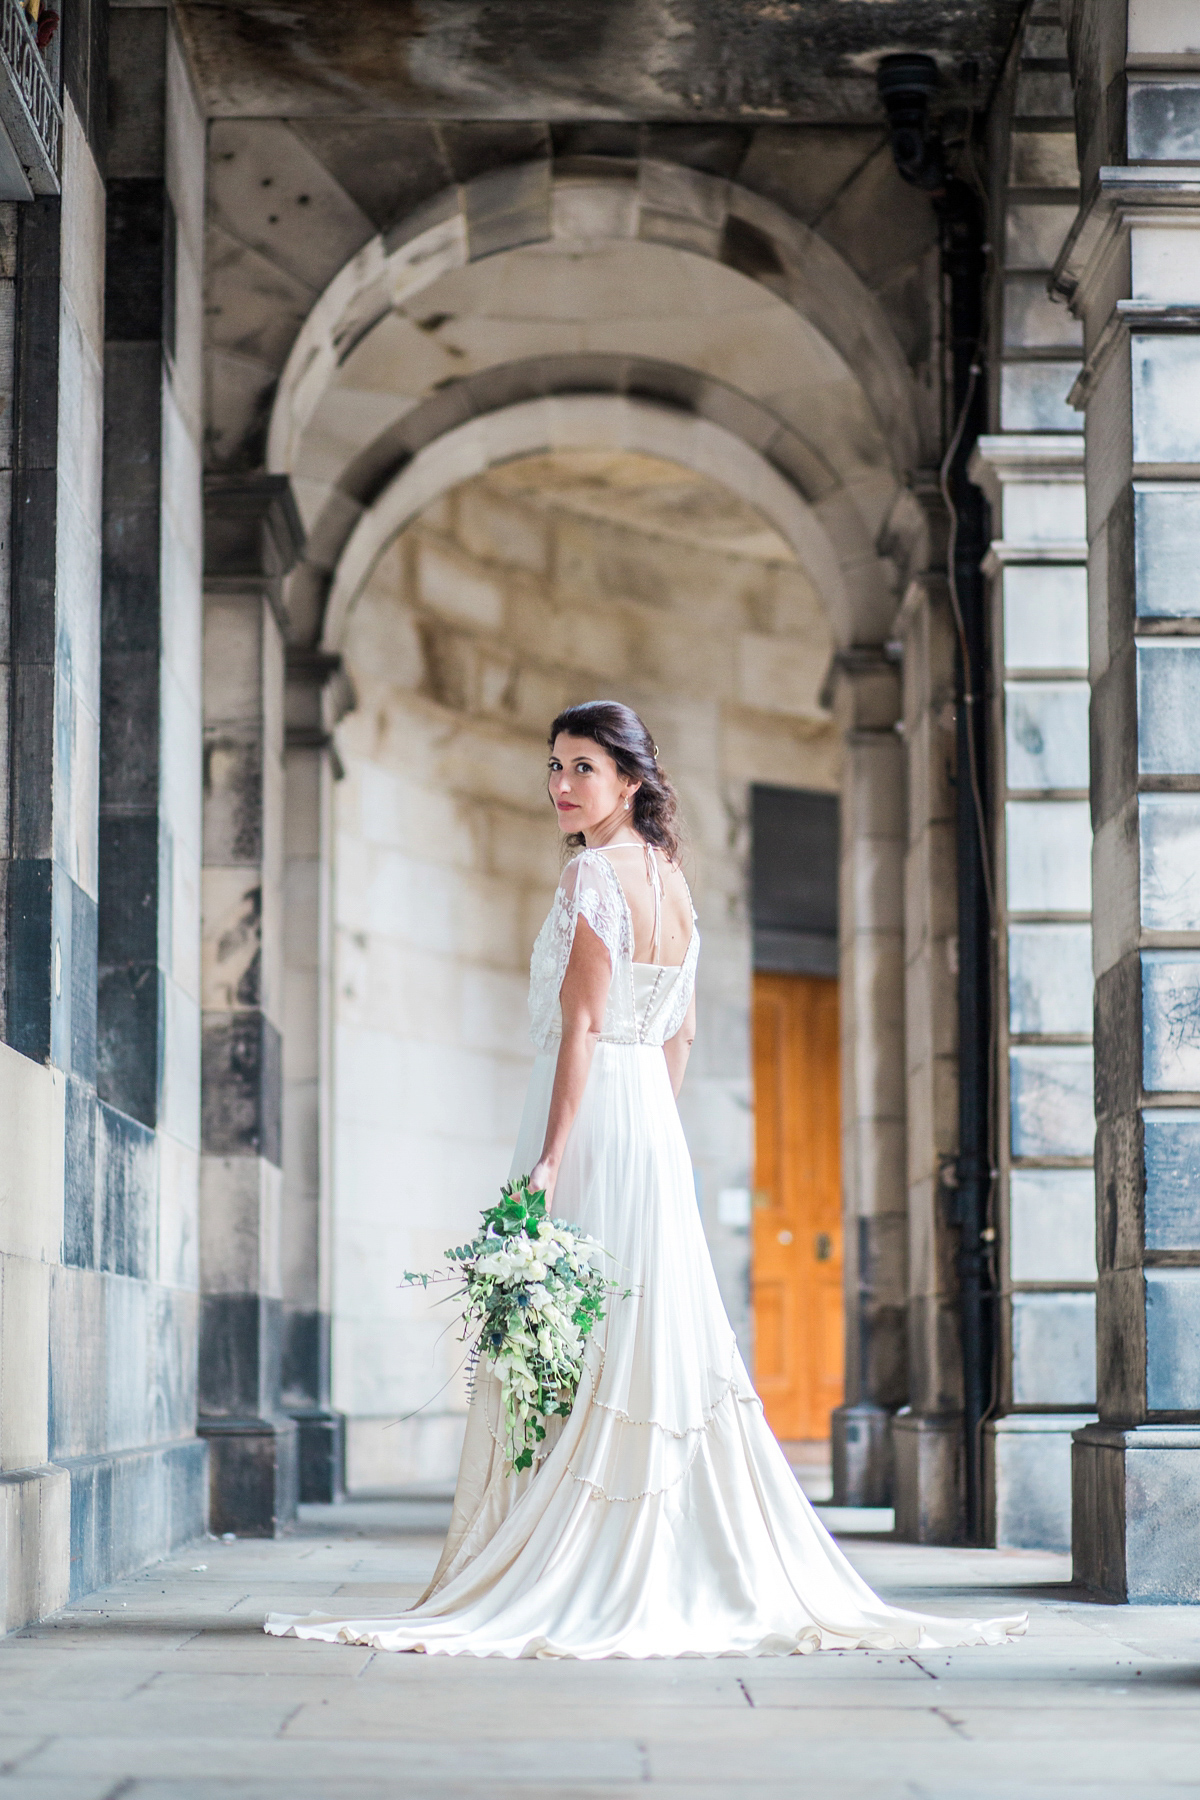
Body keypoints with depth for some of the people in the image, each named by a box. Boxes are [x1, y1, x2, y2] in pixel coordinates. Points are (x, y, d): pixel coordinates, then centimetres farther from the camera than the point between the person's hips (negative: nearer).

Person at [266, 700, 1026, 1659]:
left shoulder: (593, 877, -11)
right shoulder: (670, 876, 14)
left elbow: (582, 1027, -17)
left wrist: (547, 1162, -19)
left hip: (593, 1121, -9)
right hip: (655, 1130, 9)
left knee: (575, 1358, -7)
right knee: (664, 1346, 10)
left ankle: (582, 1592, -6)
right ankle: (692, 1576, 12)